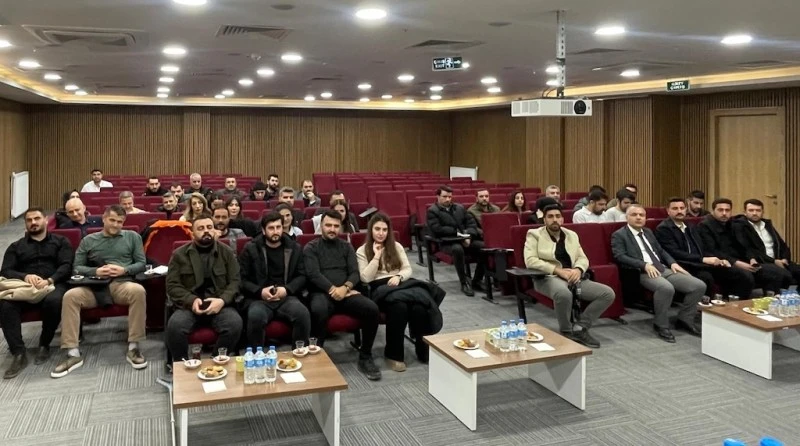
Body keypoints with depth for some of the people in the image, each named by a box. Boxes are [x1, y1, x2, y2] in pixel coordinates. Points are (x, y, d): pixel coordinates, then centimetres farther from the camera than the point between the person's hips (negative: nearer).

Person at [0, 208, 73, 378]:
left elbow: (66, 266, 4)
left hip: (53, 285, -2)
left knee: (54, 301, -39)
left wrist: (49, 280, -16)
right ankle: (18, 354, -29)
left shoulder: (60, 241, 19)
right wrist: (25, 276, -13)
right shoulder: (16, 246, 25)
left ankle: (44, 345, -14)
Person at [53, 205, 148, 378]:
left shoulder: (132, 237, 17)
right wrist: (95, 271, -7)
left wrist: (124, 270, -8)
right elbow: (77, 267, 13)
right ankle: (73, 354, -22)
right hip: (94, 287, 2)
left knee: (138, 290, -36)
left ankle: (133, 348, -27)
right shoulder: (88, 240, 19)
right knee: (70, 296, -28)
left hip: (122, 284, -2)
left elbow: (141, 264, 11)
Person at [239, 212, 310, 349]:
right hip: (259, 298, -1)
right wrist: (260, 292, -12)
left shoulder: (294, 248, 13)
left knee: (303, 314, -31)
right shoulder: (251, 249, 7)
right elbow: (241, 279, 4)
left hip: (287, 297, 2)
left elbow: (302, 276, 10)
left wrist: (286, 290, -9)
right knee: (255, 316, -36)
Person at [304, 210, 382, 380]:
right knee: (318, 311, -40)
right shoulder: (311, 248, 7)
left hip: (345, 292, 4)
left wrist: (345, 287, -15)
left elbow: (355, 272, 7)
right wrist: (333, 289, -20)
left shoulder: (346, 247, 19)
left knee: (372, 309, -24)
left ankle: (365, 357, -8)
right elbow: (313, 275, -7)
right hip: (321, 293, -3)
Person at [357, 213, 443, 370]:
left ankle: (424, 350, -18)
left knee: (419, 303, -32)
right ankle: (393, 354, -24)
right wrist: (377, 256, -5)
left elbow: (408, 269, 12)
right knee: (399, 304, -38)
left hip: (400, 283, 3)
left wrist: (399, 277, -10)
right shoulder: (362, 251, 8)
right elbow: (366, 278, -3)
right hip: (380, 288, -3)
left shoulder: (396, 246, 19)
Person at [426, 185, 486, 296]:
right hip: (447, 242, -5)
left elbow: (472, 222, 13)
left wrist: (468, 235, -8)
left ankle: (476, 280, -6)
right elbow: (437, 229, -11)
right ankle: (464, 282, -24)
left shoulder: (459, 207, 19)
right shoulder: (432, 211, 2)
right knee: (458, 249, -40)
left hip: (466, 239, 5)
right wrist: (457, 231, -9)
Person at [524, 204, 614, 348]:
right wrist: (558, 270, -17)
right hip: (548, 277, -6)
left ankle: (580, 328, -3)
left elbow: (583, 258, 14)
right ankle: (566, 331, -13)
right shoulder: (534, 234, 3)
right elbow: (530, 261, -10)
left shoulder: (572, 235, 18)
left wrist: (578, 269, -11)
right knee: (564, 293, -40)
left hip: (573, 277, 6)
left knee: (608, 294, -12)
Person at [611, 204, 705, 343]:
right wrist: (645, 265, -22)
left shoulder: (648, 232, 25)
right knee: (666, 288, -38)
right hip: (643, 273, -7)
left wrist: (673, 263, 6)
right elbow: (620, 257, -11)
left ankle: (685, 320, 8)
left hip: (664, 269, 7)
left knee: (699, 285, -10)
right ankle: (661, 325, -17)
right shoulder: (619, 235, 2)